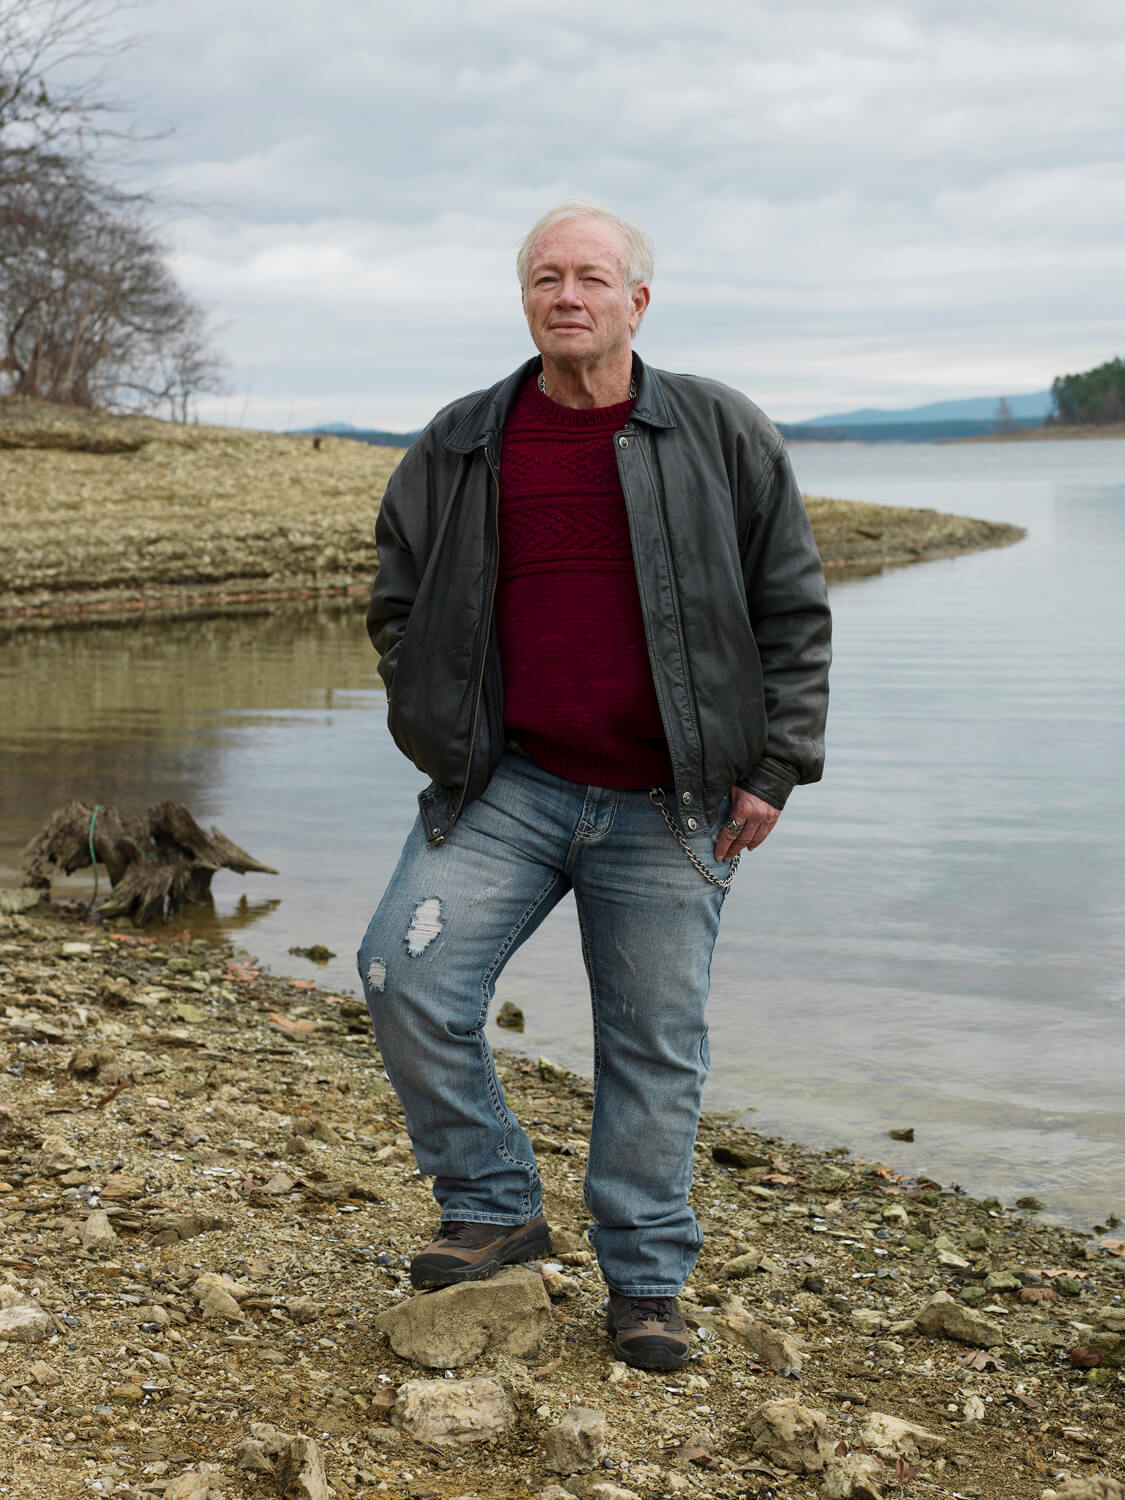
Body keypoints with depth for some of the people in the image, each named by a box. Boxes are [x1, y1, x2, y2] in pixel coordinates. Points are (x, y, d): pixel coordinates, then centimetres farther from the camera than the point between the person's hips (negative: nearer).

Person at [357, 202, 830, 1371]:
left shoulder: (721, 435, 2)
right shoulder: (460, 449, 6)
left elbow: (793, 607, 4)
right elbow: (397, 601, 17)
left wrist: (774, 770, -2)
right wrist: (440, 739, 8)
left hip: (664, 807, -1)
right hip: (508, 786, 2)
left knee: (655, 1045, 5)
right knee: (409, 978, -10)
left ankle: (644, 1282, 21)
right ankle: (493, 1208, 11)